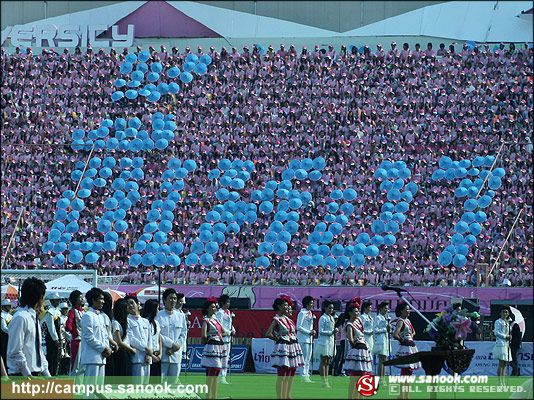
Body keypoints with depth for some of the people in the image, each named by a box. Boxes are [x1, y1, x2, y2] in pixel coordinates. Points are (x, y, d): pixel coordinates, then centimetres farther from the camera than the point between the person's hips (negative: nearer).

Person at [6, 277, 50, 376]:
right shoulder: (21, 318, -12)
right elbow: (16, 352, -16)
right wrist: (28, 375, -17)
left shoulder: (34, 317, 17)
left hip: (34, 372, 9)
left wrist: (46, 373, 14)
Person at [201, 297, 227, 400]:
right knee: (211, 372, -11)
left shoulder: (216, 320, 17)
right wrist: (207, 339, -1)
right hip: (212, 347, -8)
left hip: (220, 347, 8)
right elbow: (204, 335, -20)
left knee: (216, 373, 9)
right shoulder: (206, 321, -7)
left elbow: (224, 332, 23)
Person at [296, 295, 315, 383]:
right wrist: (309, 332, -14)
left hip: (309, 339, 9)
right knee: (304, 359, -9)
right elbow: (299, 327, -15)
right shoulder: (302, 313, -10)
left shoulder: (310, 313, 16)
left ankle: (306, 375, 12)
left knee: (308, 359, 9)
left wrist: (312, 331, 4)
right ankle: (303, 375, -7)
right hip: (303, 339, -9)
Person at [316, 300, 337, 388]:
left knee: (328, 362, 8)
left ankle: (326, 380, 10)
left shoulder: (331, 318, 15)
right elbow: (321, 331, -14)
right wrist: (331, 332, -18)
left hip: (330, 341, 8)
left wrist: (335, 330, 1)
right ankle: (323, 381, -5)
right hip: (324, 342, -8)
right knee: (323, 361, -6)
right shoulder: (323, 318, -9)